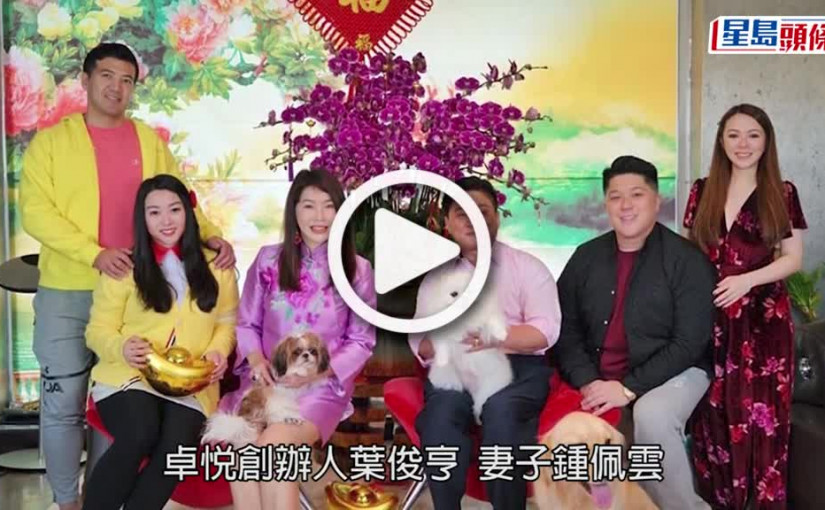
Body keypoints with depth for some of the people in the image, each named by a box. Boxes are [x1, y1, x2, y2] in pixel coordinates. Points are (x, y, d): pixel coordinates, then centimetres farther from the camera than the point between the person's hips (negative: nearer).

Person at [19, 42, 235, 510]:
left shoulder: (150, 141, 9)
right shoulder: (51, 141, 0)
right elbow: (35, 211, -8)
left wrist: (210, 235, -11)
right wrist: (96, 254, -19)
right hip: (66, 294, -2)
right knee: (63, 404, 5)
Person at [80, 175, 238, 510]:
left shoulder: (216, 267, 12)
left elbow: (227, 322, 17)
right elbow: (98, 330, 6)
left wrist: (218, 351, -4)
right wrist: (122, 348, -16)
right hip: (128, 375, -1)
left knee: (177, 446, -30)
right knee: (139, 436, -33)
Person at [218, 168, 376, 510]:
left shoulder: (357, 269, 1)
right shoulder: (268, 259, 6)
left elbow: (362, 342, 3)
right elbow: (246, 323, 12)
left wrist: (320, 370, -13)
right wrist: (255, 357, -9)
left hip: (323, 387, -2)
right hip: (266, 381, 2)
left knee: (271, 445, -29)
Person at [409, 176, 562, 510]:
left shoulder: (526, 267, 8)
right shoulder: (436, 275, 17)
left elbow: (545, 330, -3)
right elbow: (420, 341, 8)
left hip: (518, 366, -2)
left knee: (501, 409, -34)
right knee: (440, 412, -30)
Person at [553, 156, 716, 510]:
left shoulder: (687, 260, -7)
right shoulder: (586, 257, 7)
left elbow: (688, 344, -12)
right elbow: (566, 328, 5)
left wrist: (629, 387, -20)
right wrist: (588, 382, -12)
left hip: (672, 373, -4)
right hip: (597, 380, 5)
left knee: (652, 416, -33)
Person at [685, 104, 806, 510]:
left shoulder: (782, 194, 2)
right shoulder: (701, 192, 8)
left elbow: (793, 258, -1)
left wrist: (747, 279, -16)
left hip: (763, 316, -2)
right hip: (711, 315, 2)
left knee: (761, 411, -1)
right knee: (714, 411, 5)